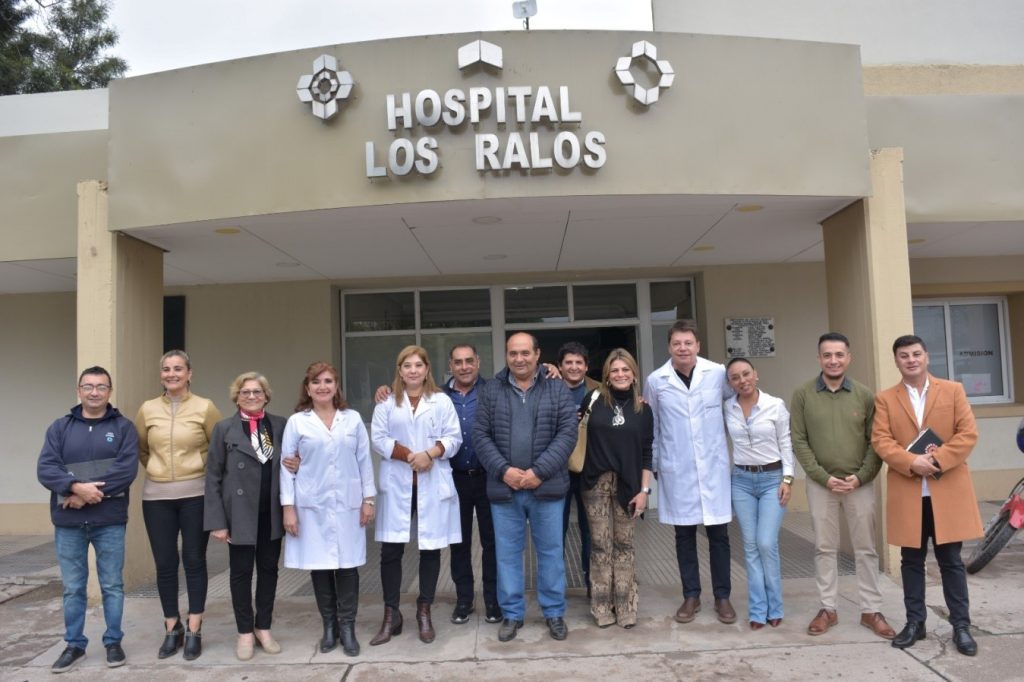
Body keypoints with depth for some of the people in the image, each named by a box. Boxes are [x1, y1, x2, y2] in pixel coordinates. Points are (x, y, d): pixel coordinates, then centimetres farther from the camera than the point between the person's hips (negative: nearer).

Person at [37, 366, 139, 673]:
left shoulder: (123, 427, 0)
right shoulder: (60, 427, 6)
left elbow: (127, 468, -11)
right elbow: (45, 469, -4)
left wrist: (89, 493, -18)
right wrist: (76, 487, -20)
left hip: (110, 522, -2)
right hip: (68, 523, 2)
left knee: (112, 586, 8)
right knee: (73, 588, 12)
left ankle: (113, 642, 22)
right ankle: (74, 645, 26)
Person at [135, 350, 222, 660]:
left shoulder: (205, 408, -4)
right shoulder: (148, 409, 3)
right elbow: (140, 449, 18)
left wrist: (206, 473, 3)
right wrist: (158, 470, 11)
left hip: (195, 494, -2)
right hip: (156, 496, 2)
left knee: (194, 560, 5)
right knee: (165, 563, 7)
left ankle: (194, 632, 16)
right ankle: (173, 629, 22)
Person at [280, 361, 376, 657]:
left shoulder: (353, 419, 4)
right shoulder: (296, 422, 1)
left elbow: (364, 460, 6)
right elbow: (286, 465, 1)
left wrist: (368, 498, 3)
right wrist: (288, 506, -4)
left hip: (348, 504, 1)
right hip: (312, 505, 0)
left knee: (348, 564, 1)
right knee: (319, 565, 5)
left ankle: (347, 627, 13)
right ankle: (329, 626, 20)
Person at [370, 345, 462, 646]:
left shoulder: (442, 401, 4)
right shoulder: (387, 402, 5)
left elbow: (454, 437, 0)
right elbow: (378, 438, -3)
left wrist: (430, 453, -17)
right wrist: (410, 456, -14)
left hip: (433, 484, 0)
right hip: (397, 484, 0)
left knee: (430, 548, 7)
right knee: (390, 549, 1)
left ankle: (424, 612, 22)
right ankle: (391, 615, 14)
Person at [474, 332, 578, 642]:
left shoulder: (558, 389, 1)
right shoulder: (491, 391, 5)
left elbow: (567, 433, -6)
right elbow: (481, 435, 2)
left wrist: (539, 471, -15)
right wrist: (503, 470, -12)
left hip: (547, 486, -1)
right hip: (504, 487, 1)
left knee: (551, 551, 9)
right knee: (507, 553, 9)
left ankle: (554, 613, 24)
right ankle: (511, 614, 24)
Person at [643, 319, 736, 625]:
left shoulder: (719, 373, -5)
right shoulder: (656, 381, -3)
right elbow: (651, 427, 6)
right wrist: (653, 465, 7)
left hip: (714, 467, 0)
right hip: (677, 471, 0)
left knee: (718, 534, 7)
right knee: (684, 536, 10)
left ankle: (722, 596, 23)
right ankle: (691, 595, 24)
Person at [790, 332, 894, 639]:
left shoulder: (865, 395, 0)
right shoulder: (803, 395, -2)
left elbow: (876, 442, 1)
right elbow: (799, 441, -3)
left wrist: (860, 477, -10)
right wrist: (823, 477, -10)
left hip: (860, 483, 1)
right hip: (821, 484, 0)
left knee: (865, 548, 8)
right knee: (824, 548, 8)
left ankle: (871, 611, 20)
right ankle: (827, 609, 19)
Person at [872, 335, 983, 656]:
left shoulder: (953, 390, 5)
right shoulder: (885, 399, 5)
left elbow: (968, 434, -3)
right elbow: (881, 441, -4)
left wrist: (938, 459, -16)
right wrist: (912, 463, -19)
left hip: (948, 491, -1)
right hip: (907, 493, 1)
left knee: (951, 561, 7)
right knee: (911, 561, 9)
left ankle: (961, 625, 18)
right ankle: (915, 622, 20)